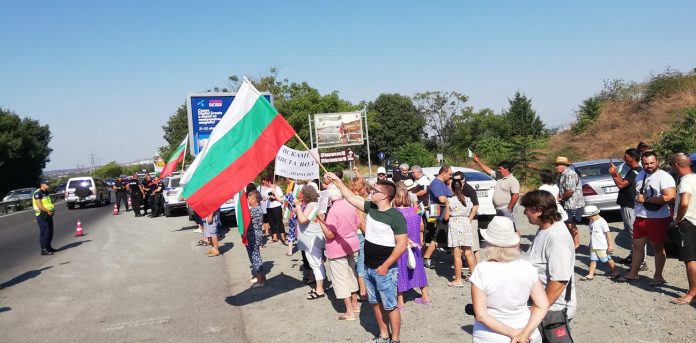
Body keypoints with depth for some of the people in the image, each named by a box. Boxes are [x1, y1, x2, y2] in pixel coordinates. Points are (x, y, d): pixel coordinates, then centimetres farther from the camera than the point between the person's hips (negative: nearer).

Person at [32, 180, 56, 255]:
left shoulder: (47, 193, 15)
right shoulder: (38, 193, -13)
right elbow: (39, 205, -21)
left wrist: (52, 210, 6)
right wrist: (48, 211, -18)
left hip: (48, 214, 9)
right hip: (42, 215, -9)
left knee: (50, 232, 13)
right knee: (44, 233, -8)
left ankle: (48, 247, 25)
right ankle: (44, 250, -4)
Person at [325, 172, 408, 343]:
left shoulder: (396, 217, -17)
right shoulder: (370, 207, 3)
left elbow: (402, 244, -19)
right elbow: (351, 197, 11)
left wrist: (385, 266, -19)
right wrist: (337, 180, 7)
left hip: (385, 270, -7)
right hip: (368, 268, 7)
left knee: (390, 306, 2)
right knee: (375, 303, 17)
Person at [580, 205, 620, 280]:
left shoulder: (602, 222, -15)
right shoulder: (591, 221, 9)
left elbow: (608, 233, -14)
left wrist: (610, 245, -15)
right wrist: (591, 243, 22)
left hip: (602, 246, -7)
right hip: (593, 246, 7)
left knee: (607, 259, 6)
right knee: (593, 260, 4)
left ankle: (615, 272, 23)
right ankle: (590, 275, 4)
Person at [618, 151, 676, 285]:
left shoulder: (664, 176, -15)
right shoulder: (640, 175, 10)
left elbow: (669, 197, -27)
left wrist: (646, 199, -21)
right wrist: (637, 198, 4)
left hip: (658, 219, -7)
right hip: (640, 218, 7)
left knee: (658, 247, 6)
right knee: (637, 245, 14)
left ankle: (658, 276, 18)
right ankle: (633, 274, 24)